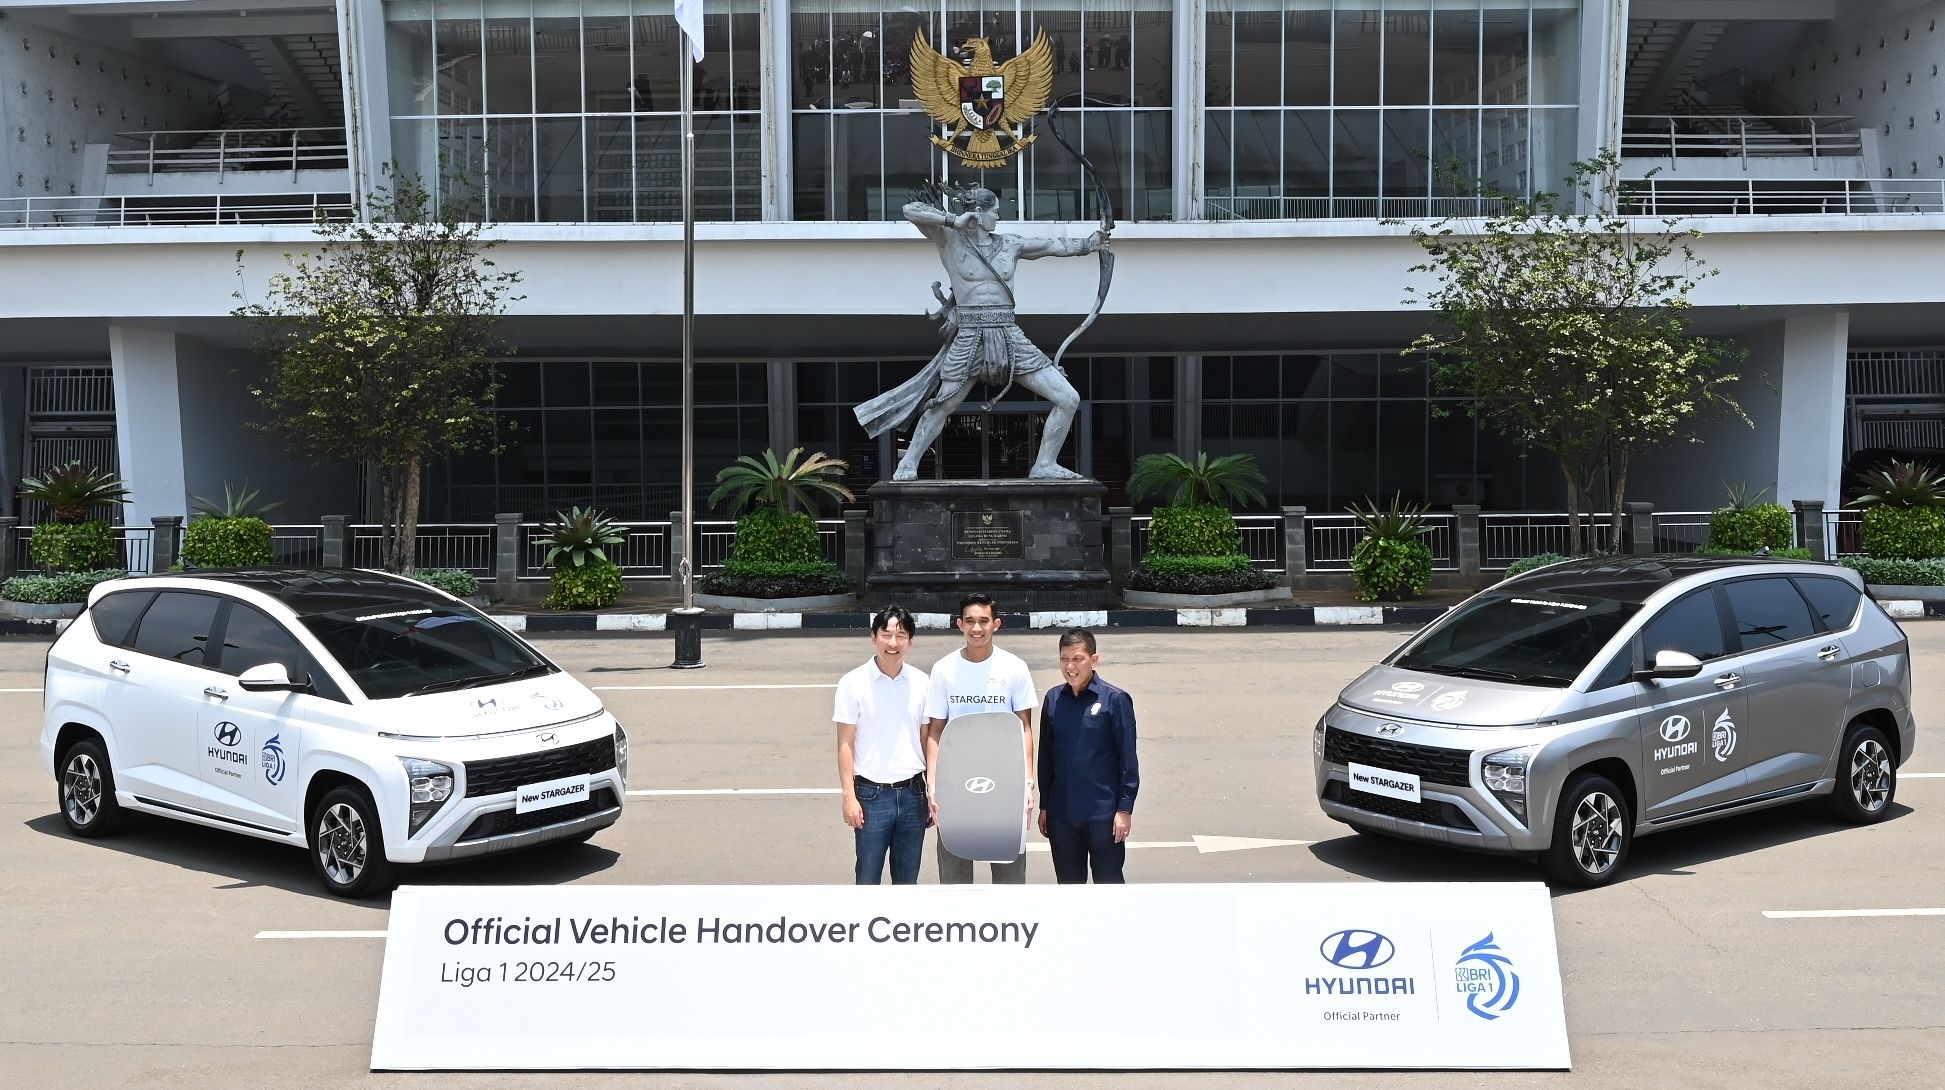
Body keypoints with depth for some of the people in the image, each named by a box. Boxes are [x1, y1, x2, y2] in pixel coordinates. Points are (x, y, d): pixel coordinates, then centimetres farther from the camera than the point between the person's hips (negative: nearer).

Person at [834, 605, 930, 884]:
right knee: (868, 880, 4)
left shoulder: (920, 682, 4)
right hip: (872, 794, -3)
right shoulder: (853, 683, -6)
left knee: (907, 880, 13)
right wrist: (849, 797, -10)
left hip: (912, 793, 3)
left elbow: (927, 740, 9)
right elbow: (845, 744, -5)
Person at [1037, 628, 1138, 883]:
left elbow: (1128, 759, -8)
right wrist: (1044, 805, 11)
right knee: (1068, 884, 15)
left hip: (1103, 814, -4)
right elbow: (1046, 756, 10)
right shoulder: (1053, 699, 4)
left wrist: (1125, 808, -10)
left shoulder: (1115, 699, -9)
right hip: (1061, 814, 4)